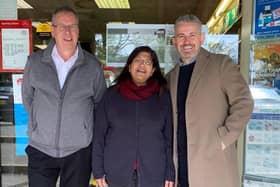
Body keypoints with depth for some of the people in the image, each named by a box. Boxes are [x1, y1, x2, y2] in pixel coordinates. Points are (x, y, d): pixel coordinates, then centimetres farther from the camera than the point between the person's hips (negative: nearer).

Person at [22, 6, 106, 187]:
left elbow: (100, 103, 6)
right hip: (40, 148, 1)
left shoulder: (93, 65, -4)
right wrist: (39, 123, 10)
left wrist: (85, 130, 5)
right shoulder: (35, 61, -2)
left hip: (78, 150, 0)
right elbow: (27, 97, 10)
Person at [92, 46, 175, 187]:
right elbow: (99, 134, 3)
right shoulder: (111, 94, 4)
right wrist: (98, 171, 0)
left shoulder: (163, 96, 4)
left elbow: (169, 137, 3)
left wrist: (170, 173, -1)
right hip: (117, 175, 0)